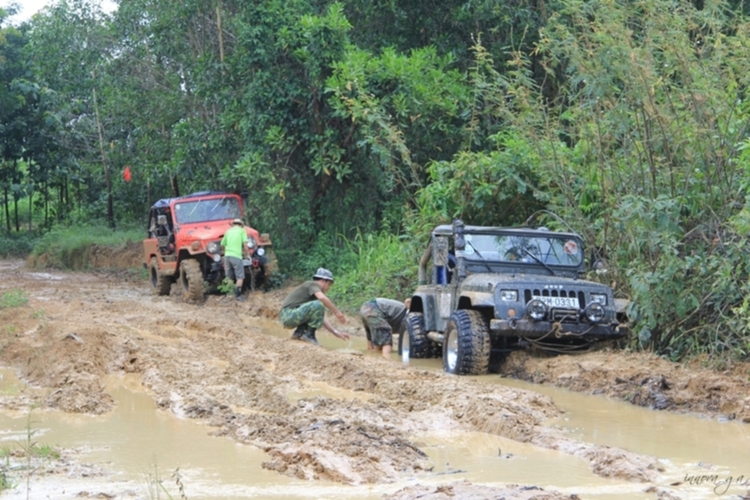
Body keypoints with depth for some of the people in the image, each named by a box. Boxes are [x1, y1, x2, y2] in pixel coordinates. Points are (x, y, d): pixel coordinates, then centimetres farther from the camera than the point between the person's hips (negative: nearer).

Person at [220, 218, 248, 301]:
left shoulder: (228, 231, 18)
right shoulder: (242, 230, 6)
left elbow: (222, 245, 21)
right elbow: (245, 244, -3)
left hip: (227, 256, 5)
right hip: (236, 256, -5)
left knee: (229, 277, 12)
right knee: (240, 277, -1)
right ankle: (238, 295, -12)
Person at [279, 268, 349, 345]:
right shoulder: (313, 284, -3)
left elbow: (321, 318, 24)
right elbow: (322, 298, -25)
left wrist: (336, 332, 18)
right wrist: (337, 312, -18)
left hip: (287, 318, 10)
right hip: (289, 315, -10)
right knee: (318, 305, -24)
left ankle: (299, 332, 9)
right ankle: (309, 335, -13)